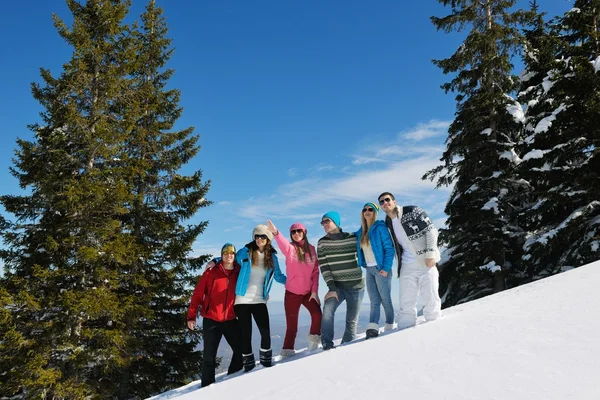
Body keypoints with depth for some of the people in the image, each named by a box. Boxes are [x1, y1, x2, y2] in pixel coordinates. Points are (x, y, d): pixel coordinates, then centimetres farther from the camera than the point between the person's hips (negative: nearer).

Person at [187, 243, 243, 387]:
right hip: (211, 320, -3)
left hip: (231, 320, 3)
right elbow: (198, 294, -5)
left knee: (240, 350, 4)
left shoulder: (239, 273, 2)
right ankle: (207, 385, 18)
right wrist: (191, 316, -8)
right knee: (209, 356, 3)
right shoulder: (211, 272, -5)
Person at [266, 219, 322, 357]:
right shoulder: (290, 248, -6)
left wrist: (314, 291, -4)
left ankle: (314, 343, 10)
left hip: (309, 292, 2)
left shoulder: (311, 249, 4)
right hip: (292, 293, -2)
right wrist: (275, 232, -52)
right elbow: (283, 243, -30)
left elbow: (315, 272, 5)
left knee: (317, 315, -13)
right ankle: (288, 352, 13)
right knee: (292, 326, -1)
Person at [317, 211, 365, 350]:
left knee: (351, 321, 4)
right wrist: (332, 288, -12)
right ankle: (327, 346, -14)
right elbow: (324, 267, -5)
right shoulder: (322, 243, 0)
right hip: (337, 286, 0)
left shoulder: (353, 238, -3)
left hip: (356, 286, 0)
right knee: (327, 311, -23)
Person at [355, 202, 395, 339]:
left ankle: (390, 327, 12)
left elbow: (389, 248, -11)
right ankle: (372, 329, -9)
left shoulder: (380, 228, -6)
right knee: (374, 301, 0)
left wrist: (386, 268, -16)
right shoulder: (360, 232, 12)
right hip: (368, 270, 6)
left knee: (385, 300, 0)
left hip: (381, 269, -6)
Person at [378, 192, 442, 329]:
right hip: (407, 266, 5)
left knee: (430, 297, -1)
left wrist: (430, 253, -16)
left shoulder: (412, 211, -8)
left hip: (426, 261, -5)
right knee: (406, 302, 6)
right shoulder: (388, 223, 9)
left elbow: (431, 229, -10)